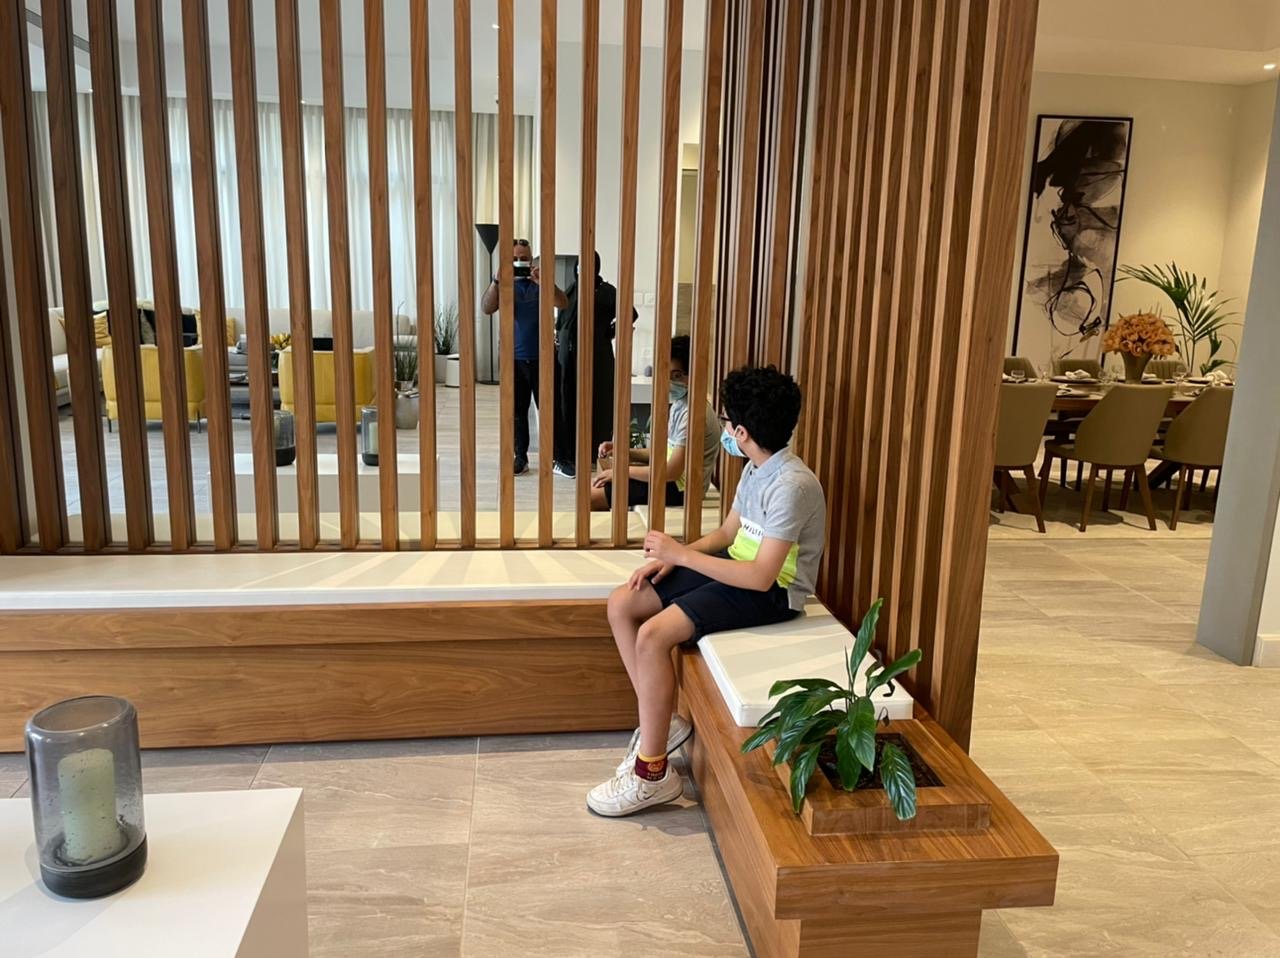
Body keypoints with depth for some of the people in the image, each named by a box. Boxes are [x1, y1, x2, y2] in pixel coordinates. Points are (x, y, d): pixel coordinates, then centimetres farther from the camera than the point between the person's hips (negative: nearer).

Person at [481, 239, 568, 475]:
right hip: (514, 358, 2)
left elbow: (562, 304, -14)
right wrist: (497, 280, -25)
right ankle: (521, 457, 16)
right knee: (517, 411, 7)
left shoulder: (541, 283, 3)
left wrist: (543, 281, -29)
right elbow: (486, 308, -11)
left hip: (542, 357, -2)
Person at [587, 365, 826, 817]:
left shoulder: (791, 485, -24)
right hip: (736, 570, 10)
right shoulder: (757, 468, 6)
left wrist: (680, 554, -23)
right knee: (621, 604, 0)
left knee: (653, 635, -27)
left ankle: (652, 775, -12)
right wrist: (672, 556, -1)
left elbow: (761, 576, -28)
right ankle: (662, 722, 8)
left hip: (771, 593, -10)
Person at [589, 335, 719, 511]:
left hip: (680, 488, -10)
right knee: (601, 480, 16)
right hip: (673, 477, 10)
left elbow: (672, 472, -25)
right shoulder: (680, 403, 7)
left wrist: (623, 470, -15)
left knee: (592, 496, -7)